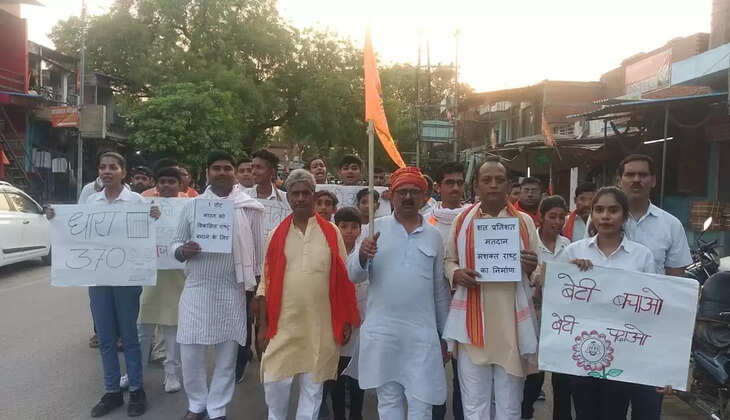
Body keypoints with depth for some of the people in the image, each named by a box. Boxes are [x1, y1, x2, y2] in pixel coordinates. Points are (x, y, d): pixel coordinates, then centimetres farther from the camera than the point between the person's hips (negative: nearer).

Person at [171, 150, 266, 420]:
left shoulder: (249, 208, 0)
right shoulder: (193, 205, 6)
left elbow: (257, 252, 2)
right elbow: (175, 243, 9)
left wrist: (257, 291, 1)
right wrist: (182, 250, -15)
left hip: (232, 290, -1)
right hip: (196, 288, 2)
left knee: (227, 355, 8)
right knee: (190, 353, 6)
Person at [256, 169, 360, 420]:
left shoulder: (331, 233, 1)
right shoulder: (278, 235, 4)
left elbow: (344, 279, 3)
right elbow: (266, 282, 5)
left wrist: (346, 320, 1)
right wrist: (262, 324, 2)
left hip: (320, 325, 0)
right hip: (283, 324, 1)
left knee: (313, 385, 10)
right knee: (275, 381, 4)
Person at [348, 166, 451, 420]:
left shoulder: (433, 235, 7)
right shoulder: (376, 227, 2)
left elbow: (440, 289, 12)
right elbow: (354, 276, -3)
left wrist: (444, 334, 14)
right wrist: (362, 256, -24)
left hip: (422, 332, 1)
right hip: (381, 330, -1)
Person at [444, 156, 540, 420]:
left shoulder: (524, 222, 6)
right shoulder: (462, 221, 5)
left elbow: (537, 274, 11)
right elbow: (449, 261, 13)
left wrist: (532, 268, -12)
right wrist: (456, 274, -9)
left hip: (512, 324, 1)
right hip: (473, 324, 0)